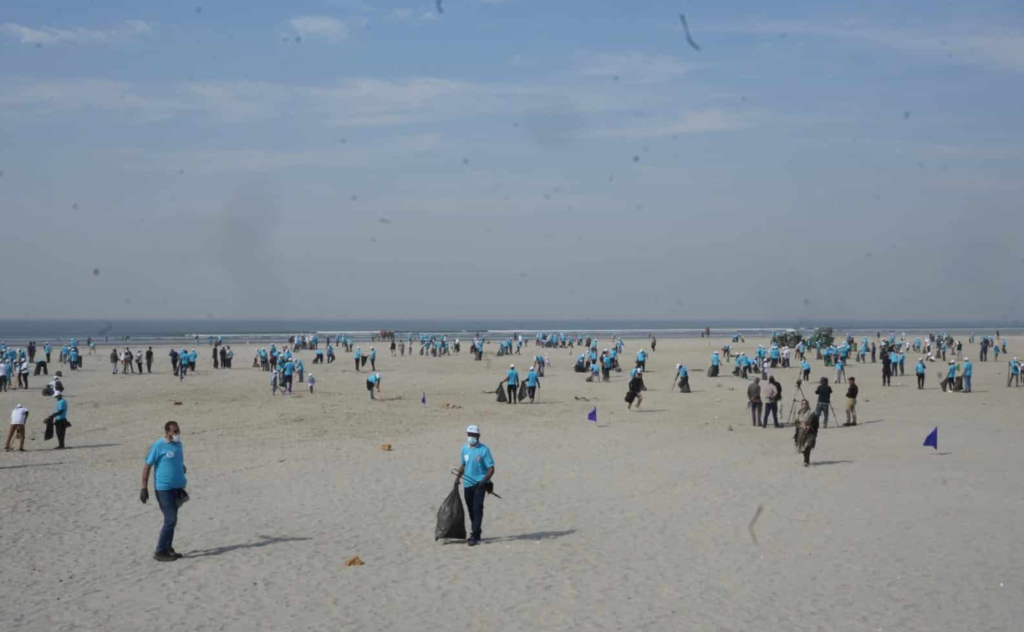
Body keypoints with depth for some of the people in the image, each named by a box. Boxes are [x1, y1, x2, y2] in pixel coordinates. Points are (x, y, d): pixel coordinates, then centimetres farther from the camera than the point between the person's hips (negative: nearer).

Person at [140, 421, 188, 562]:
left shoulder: (178, 444, 10)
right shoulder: (159, 446, -12)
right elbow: (147, 467, -10)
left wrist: (183, 468, 8)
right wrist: (144, 488, -12)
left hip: (176, 488, 7)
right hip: (163, 488, -7)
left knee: (172, 520, 13)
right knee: (170, 520, -10)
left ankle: (168, 549, 22)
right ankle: (160, 552, -3)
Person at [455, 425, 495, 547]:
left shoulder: (484, 450, -10)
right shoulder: (464, 449, 7)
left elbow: (491, 469, -11)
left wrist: (484, 481, -24)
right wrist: (458, 477, 7)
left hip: (479, 483, -6)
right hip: (467, 484, 6)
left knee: (477, 509, -13)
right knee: (471, 510, 13)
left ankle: (475, 536, -14)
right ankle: (476, 533, 27)